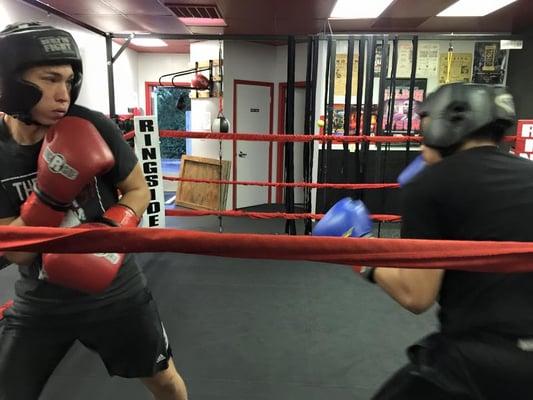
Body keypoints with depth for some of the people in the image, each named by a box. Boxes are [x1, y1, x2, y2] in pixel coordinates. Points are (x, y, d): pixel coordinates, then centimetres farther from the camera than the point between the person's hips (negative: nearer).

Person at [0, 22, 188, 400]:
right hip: (40, 303, 1)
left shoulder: (93, 127, -16)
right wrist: (51, 193, -30)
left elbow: (139, 190, -4)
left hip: (114, 290, -1)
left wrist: (108, 232, -23)